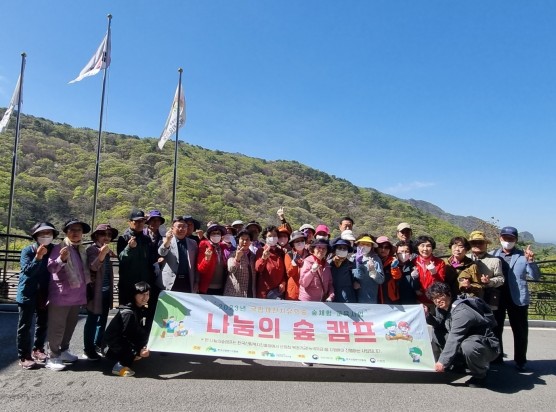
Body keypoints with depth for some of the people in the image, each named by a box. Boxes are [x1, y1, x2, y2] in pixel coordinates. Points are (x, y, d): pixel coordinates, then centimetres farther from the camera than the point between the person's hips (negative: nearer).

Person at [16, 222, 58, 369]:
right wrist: (38, 257, -32)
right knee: (25, 326, 4)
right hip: (27, 293, -3)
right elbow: (27, 271, -20)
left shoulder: (54, 250, -2)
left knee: (43, 324, 14)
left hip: (44, 294, 4)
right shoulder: (28, 250, -11)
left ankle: (37, 349, 32)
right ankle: (24, 357, 12)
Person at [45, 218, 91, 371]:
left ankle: (64, 351, 33)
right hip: (61, 295, -7)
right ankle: (52, 357, 9)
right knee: (57, 327, 0)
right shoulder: (59, 248, -11)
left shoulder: (83, 249, 10)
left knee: (70, 325, 18)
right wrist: (61, 259, -36)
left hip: (77, 295, 7)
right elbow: (51, 268, -22)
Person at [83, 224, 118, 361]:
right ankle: (88, 350, 8)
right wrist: (102, 253, -36)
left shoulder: (108, 251, 12)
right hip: (96, 291, -8)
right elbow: (93, 267, -25)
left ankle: (98, 346, 27)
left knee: (102, 319, 15)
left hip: (106, 290, 8)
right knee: (92, 320, -1)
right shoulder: (92, 249, -10)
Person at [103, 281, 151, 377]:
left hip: (125, 344, 9)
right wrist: (138, 351, -22)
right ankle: (120, 366, -14)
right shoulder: (128, 313, -22)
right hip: (112, 348, -8)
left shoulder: (143, 311, 2)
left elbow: (145, 332, 4)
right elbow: (125, 336, -22)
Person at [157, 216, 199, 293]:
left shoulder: (193, 243, 10)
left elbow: (196, 264, 12)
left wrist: (196, 282, 7)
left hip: (187, 283, 2)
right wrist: (167, 241, -38)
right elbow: (161, 253, -19)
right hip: (170, 283, -2)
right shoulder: (166, 241, 2)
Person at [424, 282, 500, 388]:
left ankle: (480, 376, -9)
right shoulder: (441, 308, -1)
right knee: (436, 333, 3)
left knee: (467, 346, -40)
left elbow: (454, 339, -30)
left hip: (487, 345, -8)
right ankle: (457, 364, 15)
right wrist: (428, 315, -13)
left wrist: (443, 361, -28)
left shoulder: (460, 311, -28)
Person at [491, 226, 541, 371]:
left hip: (517, 298, -2)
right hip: (496, 298, 2)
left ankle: (520, 361, 25)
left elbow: (536, 277, -8)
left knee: (520, 331, 10)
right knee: (495, 329, 13)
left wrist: (531, 261, -24)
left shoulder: (523, 256, -3)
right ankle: (496, 358, 29)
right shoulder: (493, 254, 2)